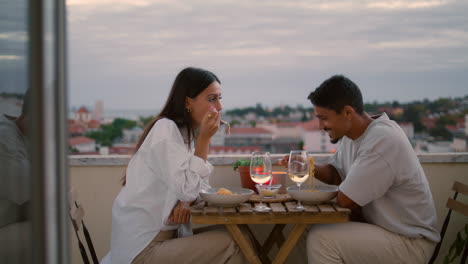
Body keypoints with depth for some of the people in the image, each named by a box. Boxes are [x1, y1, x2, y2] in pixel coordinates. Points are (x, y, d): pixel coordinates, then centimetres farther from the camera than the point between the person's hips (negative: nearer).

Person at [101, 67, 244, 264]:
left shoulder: (189, 132, 9)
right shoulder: (165, 130, -16)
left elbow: (194, 186, 11)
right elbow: (187, 188, -21)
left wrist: (185, 202, -12)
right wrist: (204, 138, -17)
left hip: (164, 236, 8)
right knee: (230, 244, -16)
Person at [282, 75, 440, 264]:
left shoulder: (383, 141, -26)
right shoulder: (351, 135, 4)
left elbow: (344, 200, -22)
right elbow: (336, 174, 19)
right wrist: (310, 169, 0)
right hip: (383, 228, 9)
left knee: (320, 239, -20)